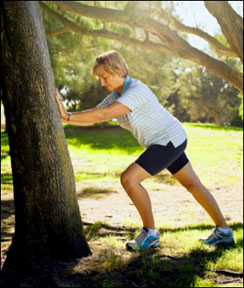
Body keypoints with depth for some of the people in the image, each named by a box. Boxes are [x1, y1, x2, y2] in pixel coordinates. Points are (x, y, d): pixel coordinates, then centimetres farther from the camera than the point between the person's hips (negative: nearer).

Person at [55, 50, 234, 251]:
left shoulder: (136, 91, -25)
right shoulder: (115, 97, 4)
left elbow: (104, 115, -35)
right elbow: (91, 119, 0)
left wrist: (69, 117, -29)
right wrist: (66, 117, -15)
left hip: (170, 140, -10)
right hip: (167, 142, 10)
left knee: (129, 178, -18)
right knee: (193, 184, 17)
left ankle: (151, 234, -5)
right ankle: (224, 231, 30)